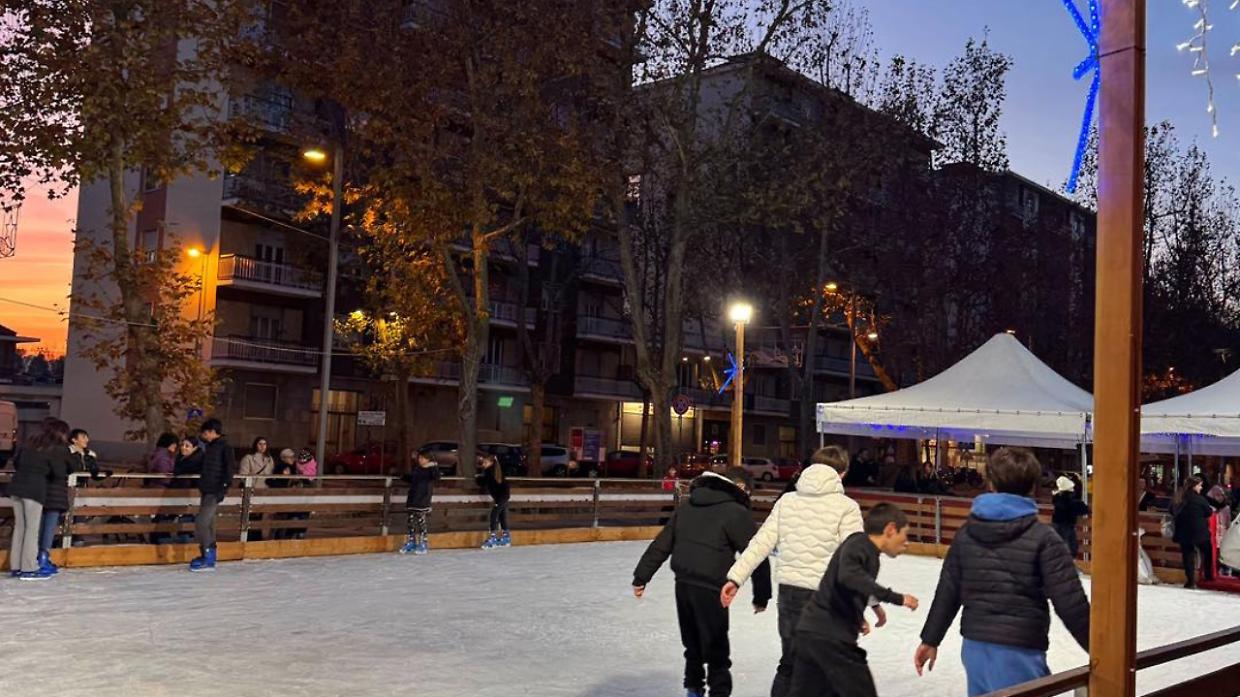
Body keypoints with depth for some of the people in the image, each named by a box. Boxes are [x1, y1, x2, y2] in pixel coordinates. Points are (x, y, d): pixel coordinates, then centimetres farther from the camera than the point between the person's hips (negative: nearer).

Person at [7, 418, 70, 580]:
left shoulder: (28, 443, 12)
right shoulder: (55, 449, -5)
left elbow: (16, 464, 18)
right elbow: (60, 473, -2)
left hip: (17, 487, 6)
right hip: (34, 490, -6)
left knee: (19, 527, 11)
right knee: (32, 528, -1)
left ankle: (16, 567, 13)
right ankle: (29, 569, 0)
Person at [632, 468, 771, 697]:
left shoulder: (687, 506, 11)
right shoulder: (736, 513, -7)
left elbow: (661, 544, 11)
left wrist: (641, 577, 15)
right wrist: (761, 596, 2)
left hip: (683, 585, 6)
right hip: (710, 590, -6)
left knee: (693, 645, 21)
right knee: (717, 652, 3)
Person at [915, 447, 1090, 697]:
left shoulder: (967, 532, 3)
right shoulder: (1043, 538, -10)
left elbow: (948, 592, 7)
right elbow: (1070, 602, -11)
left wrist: (930, 640, 16)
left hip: (975, 647, 5)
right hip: (1019, 652, -5)